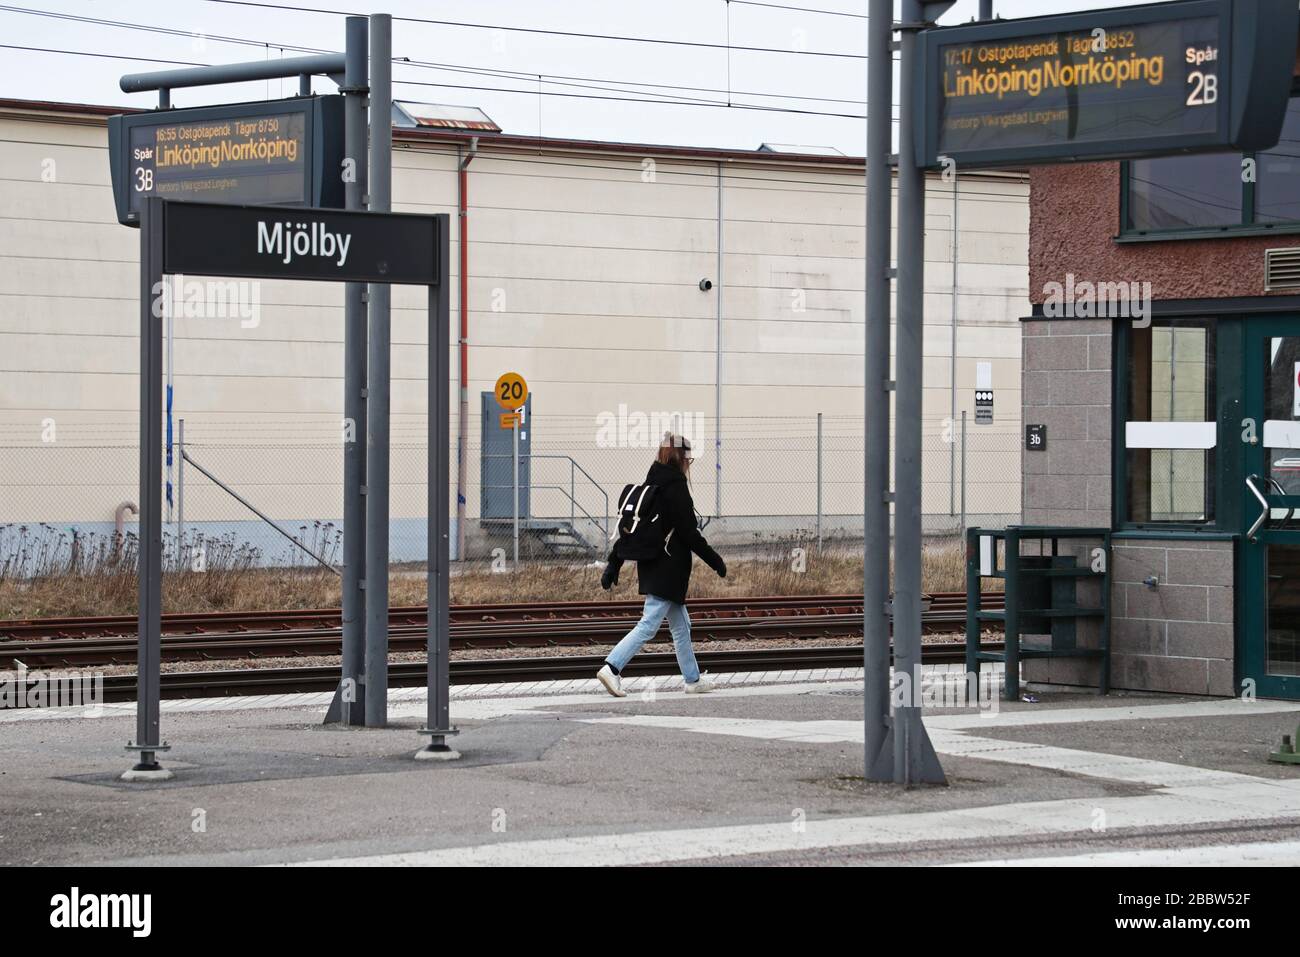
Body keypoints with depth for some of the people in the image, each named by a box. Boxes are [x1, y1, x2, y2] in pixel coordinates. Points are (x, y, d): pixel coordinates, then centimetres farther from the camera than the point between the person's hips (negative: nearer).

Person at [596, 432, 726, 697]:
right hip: (669, 569, -9)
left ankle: (693, 679, 22)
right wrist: (715, 561, -8)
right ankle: (611, 668, -19)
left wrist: (613, 565, 14)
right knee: (649, 625, -11)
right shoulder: (675, 487, -15)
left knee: (681, 625, 17)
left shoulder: (649, 486, 11)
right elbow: (689, 533, -16)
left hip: (651, 567, 9)